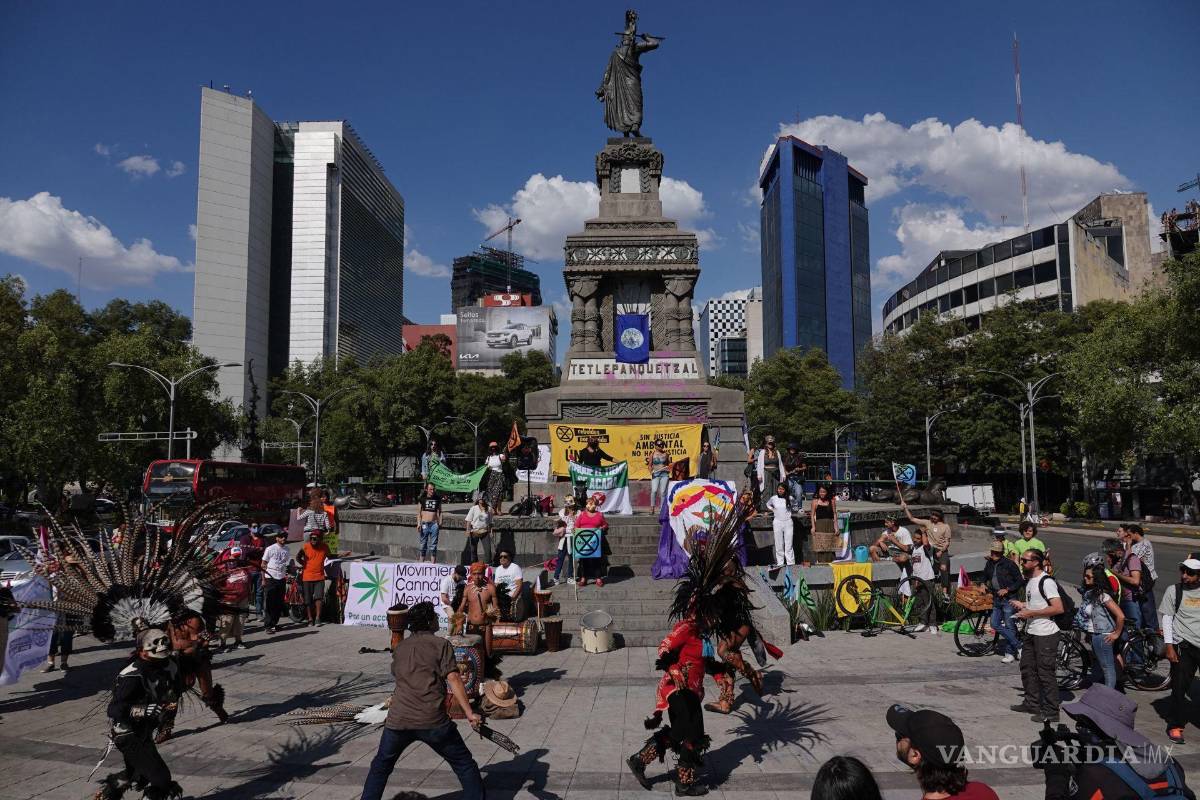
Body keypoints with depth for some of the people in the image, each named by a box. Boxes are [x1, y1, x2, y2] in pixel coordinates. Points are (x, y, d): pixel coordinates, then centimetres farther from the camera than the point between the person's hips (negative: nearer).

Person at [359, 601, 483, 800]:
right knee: (465, 766, 9)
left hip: (397, 721, 4)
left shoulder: (399, 647, 16)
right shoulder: (441, 644, 0)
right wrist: (469, 713, -11)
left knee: (380, 767, 26)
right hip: (433, 721, -4)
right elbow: (453, 679, -10)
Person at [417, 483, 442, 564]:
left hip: (434, 524, 0)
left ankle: (433, 563, 5)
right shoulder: (423, 499, 4)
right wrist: (419, 523, -3)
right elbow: (419, 512, 7)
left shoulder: (437, 499, 6)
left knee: (433, 545, 1)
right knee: (423, 544, 5)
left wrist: (440, 523, 0)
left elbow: (439, 511, 11)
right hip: (424, 523, 0)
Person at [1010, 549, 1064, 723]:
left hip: (1046, 634, -10)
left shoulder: (1046, 581, -17)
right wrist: (1022, 605, 12)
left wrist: (1030, 613, -22)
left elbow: (1058, 608, -25)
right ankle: (1032, 703, 30)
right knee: (1027, 668, 17)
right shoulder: (1030, 580, 13)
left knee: (1045, 672, -4)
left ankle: (1051, 712, 4)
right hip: (1031, 632, 10)